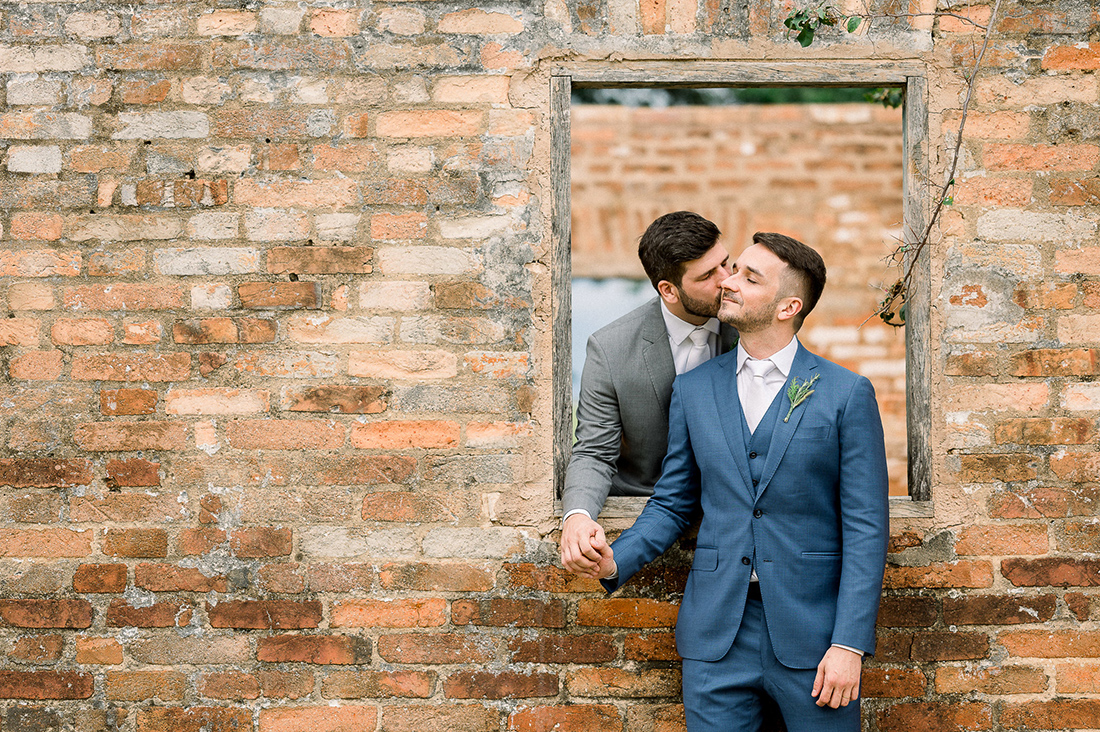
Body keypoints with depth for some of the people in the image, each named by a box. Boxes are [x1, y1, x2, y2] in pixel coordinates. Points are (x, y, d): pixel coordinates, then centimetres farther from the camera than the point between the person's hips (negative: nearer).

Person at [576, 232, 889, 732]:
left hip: (809, 632, -2)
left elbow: (866, 527, -5)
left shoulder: (847, 395, -3)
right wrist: (618, 559, -6)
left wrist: (850, 644, -11)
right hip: (716, 635, 3)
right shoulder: (693, 391, 8)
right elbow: (672, 503, 13)